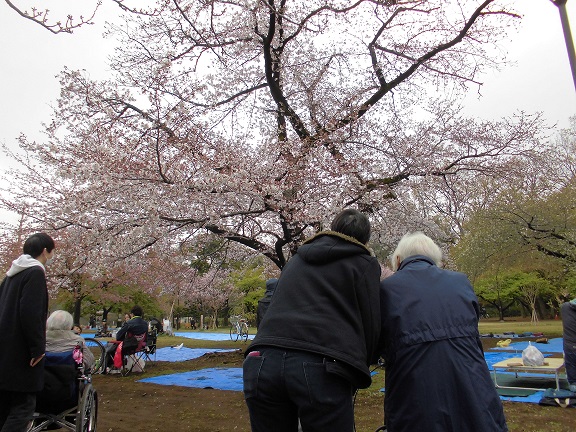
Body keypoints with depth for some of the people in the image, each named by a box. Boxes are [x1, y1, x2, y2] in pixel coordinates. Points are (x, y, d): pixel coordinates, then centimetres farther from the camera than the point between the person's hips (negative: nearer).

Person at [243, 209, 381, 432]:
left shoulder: (297, 259, 28)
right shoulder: (364, 263, 13)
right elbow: (370, 325, 8)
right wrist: (356, 378, 23)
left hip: (263, 362, 5)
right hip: (320, 370, -4)